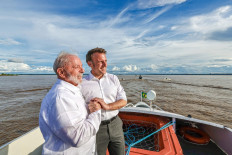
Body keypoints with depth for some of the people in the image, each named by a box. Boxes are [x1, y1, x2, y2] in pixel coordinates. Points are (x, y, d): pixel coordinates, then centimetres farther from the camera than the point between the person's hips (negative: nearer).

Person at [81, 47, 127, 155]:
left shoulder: (113, 78, 0)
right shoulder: (82, 84, -10)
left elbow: (123, 101, -4)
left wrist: (107, 106, -18)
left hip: (115, 125, 3)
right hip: (96, 128, -2)